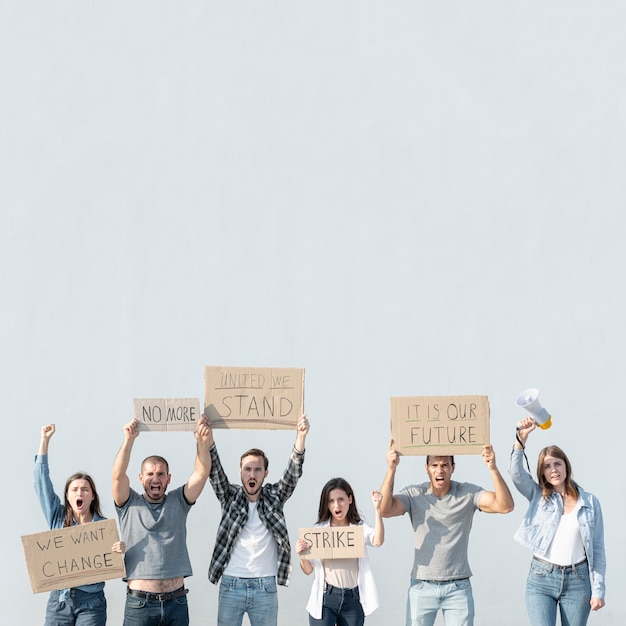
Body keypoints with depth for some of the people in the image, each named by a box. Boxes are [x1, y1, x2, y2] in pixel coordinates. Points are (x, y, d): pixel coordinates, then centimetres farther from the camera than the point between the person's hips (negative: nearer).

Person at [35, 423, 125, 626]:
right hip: (58, 599, 2)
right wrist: (44, 440, -2)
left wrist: (118, 552, -21)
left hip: (91, 601, -2)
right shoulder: (57, 518, 5)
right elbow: (41, 482, 1)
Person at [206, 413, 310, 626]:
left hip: (265, 587, 0)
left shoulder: (274, 498, 4)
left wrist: (300, 437, -25)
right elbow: (214, 470, -8)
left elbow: (293, 474, -9)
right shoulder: (230, 497, 5)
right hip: (231, 586, 0)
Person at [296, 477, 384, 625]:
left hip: (353, 600, 0)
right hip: (325, 597, 0)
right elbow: (308, 570, 6)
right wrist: (301, 555, -14)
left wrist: (377, 510, -26)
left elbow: (378, 541, -19)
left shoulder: (360, 528, 3)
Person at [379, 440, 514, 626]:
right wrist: (391, 469, -28)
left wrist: (493, 469, -29)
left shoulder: (468, 493, -4)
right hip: (422, 587, 0)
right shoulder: (414, 495, -3)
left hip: (458, 588, 0)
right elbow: (384, 510, -19)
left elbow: (505, 505, -16)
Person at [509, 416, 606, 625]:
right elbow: (516, 472, -12)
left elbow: (598, 550, 4)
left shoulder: (590, 503, 4)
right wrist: (521, 438, -27)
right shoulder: (537, 496, 6)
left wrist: (598, 590, -1)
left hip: (578, 580, 0)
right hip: (541, 578, 0)